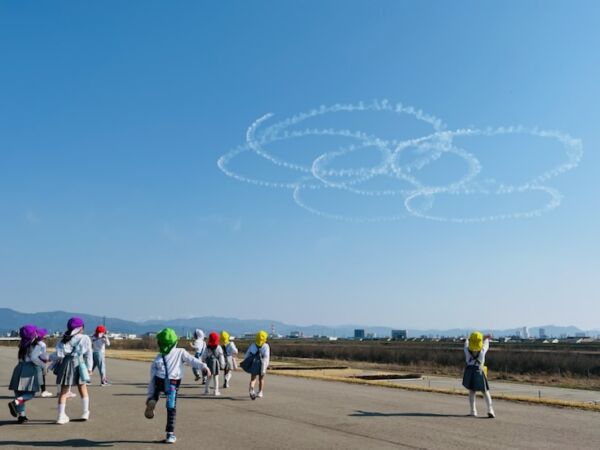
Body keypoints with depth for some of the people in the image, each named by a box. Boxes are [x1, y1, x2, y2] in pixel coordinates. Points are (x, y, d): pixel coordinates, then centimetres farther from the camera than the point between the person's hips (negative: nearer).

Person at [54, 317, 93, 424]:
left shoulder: (64, 339, 12)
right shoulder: (85, 339, 2)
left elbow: (58, 353, 3)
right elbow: (88, 355, 2)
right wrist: (89, 368, 6)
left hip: (65, 364, 3)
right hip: (78, 363, -3)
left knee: (64, 391, 7)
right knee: (83, 389, 14)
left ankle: (61, 416, 6)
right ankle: (85, 413, 23)